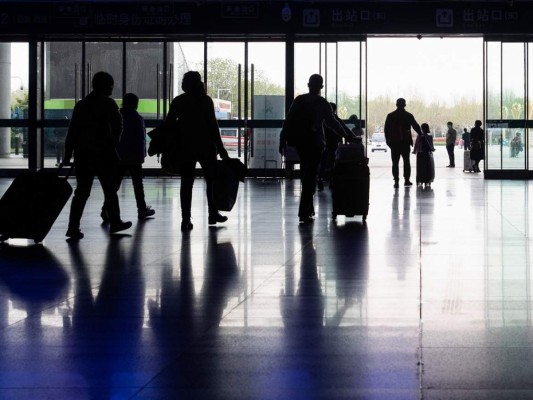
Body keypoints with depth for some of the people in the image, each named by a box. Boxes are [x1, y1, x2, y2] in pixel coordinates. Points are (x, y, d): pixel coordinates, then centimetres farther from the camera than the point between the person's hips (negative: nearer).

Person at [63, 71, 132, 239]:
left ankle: (73, 227, -5)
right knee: (110, 189, 10)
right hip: (103, 154, -5)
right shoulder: (108, 104, -5)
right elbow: (117, 127, -10)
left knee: (82, 191, 4)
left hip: (82, 154, 5)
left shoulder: (81, 105, 11)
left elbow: (72, 131, 9)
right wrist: (112, 144, 6)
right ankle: (115, 222, 20)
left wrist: (67, 154, 10)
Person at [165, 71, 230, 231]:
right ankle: (213, 213, 18)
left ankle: (186, 219, -3)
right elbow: (213, 125, -8)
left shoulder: (177, 101, 4)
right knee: (211, 179, 14)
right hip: (205, 146, -2)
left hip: (185, 147, 2)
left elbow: (168, 124, 3)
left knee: (186, 183, 3)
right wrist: (220, 147, -5)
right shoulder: (205, 100, -6)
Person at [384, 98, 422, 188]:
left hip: (394, 142, 0)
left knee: (395, 163, 2)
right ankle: (407, 180, 9)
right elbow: (416, 127, 2)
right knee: (406, 161, 11)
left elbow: (386, 129, 0)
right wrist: (421, 135, 15)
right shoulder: (409, 116, -2)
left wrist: (387, 140, 8)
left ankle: (396, 181, -5)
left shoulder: (390, 116, 0)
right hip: (405, 142, 0)